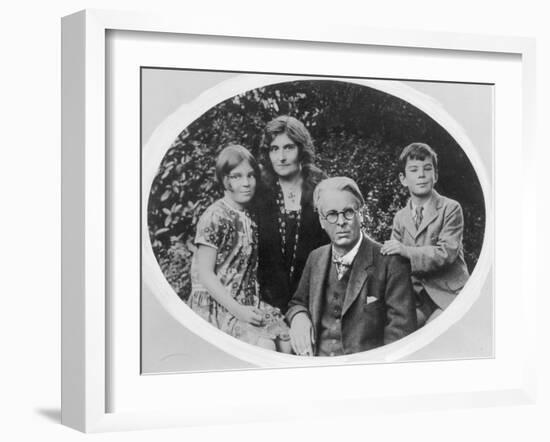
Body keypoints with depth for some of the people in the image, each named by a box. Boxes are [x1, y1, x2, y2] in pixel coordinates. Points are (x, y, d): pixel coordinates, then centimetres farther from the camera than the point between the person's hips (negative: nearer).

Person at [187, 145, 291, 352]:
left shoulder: (249, 217, 11)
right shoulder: (215, 218, -12)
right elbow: (205, 274, -14)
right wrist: (237, 310, -19)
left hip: (246, 304, 7)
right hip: (215, 306, -7)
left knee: (288, 341, -11)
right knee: (265, 346, -25)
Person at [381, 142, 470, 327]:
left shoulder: (450, 208, -3)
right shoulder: (400, 218, 13)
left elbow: (447, 253, -15)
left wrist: (407, 251, -25)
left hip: (449, 295, -4)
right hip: (417, 299, 4)